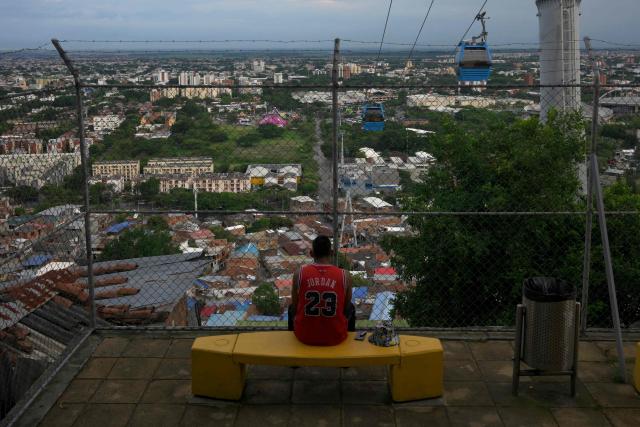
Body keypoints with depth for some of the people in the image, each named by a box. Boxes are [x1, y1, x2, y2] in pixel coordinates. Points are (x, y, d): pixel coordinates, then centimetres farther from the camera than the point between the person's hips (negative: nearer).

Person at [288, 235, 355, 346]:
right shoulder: (344, 276, -11)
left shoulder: (299, 273, -11)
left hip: (305, 336, 0)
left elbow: (295, 308, 2)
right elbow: (346, 309, 4)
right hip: (336, 337, 0)